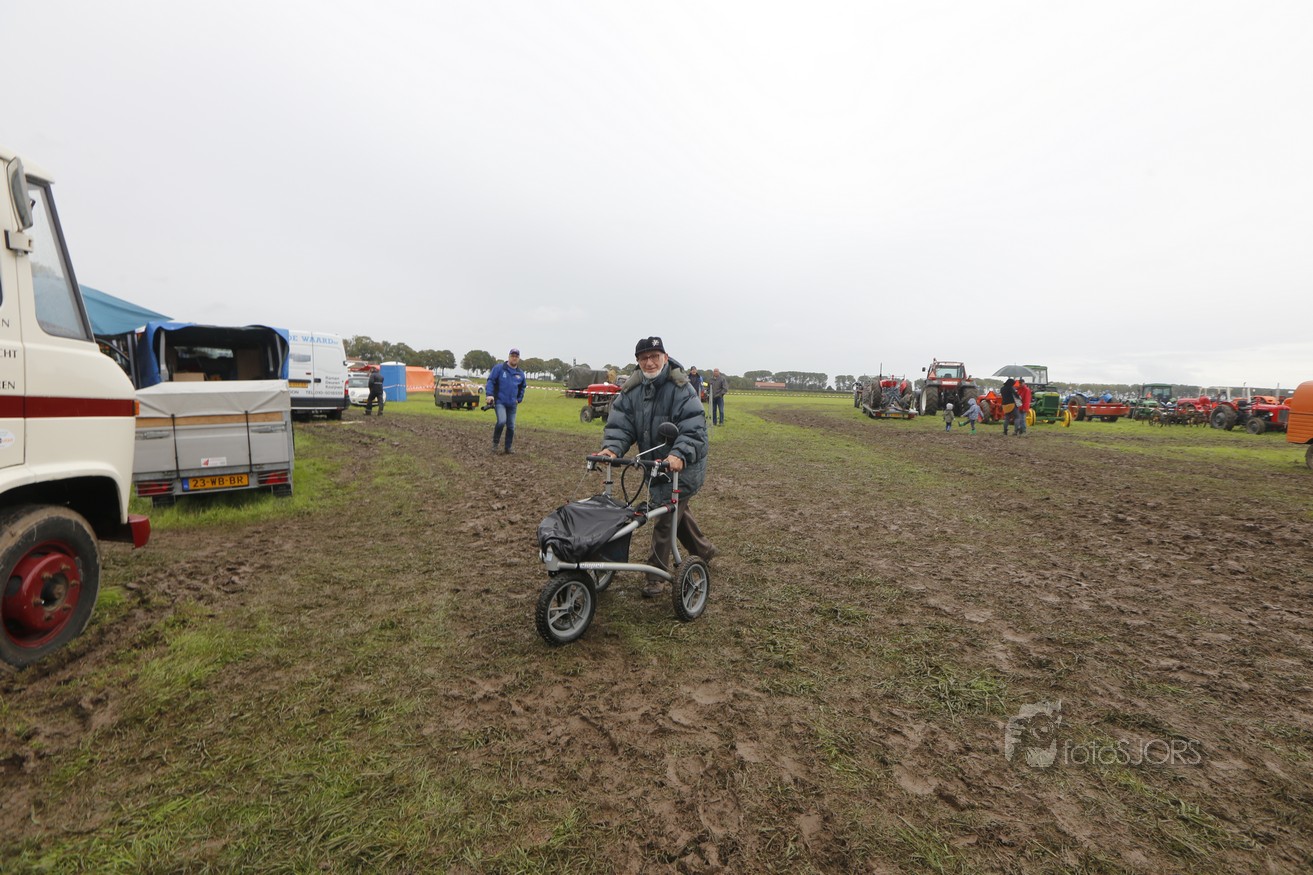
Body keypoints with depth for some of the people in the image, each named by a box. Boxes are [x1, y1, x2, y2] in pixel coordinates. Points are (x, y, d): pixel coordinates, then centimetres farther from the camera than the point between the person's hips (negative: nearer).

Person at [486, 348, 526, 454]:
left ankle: (509, 447, 21)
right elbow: (490, 381, -5)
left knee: (511, 426, 7)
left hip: (512, 404, 5)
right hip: (500, 401, -5)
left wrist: (519, 399, 19)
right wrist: (489, 394, -15)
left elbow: (522, 388, 26)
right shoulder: (499, 368, -3)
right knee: (502, 421, -23)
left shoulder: (520, 374, 11)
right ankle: (496, 441, 0)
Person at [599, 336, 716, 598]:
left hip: (682, 465, -7)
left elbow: (694, 429, -28)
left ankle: (657, 574, 11)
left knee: (665, 517, -5)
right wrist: (612, 448, -29)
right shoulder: (631, 390, -3)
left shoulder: (681, 388, -21)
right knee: (676, 510, 23)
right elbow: (620, 424, -10)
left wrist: (679, 454, -45)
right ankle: (704, 551, 46)